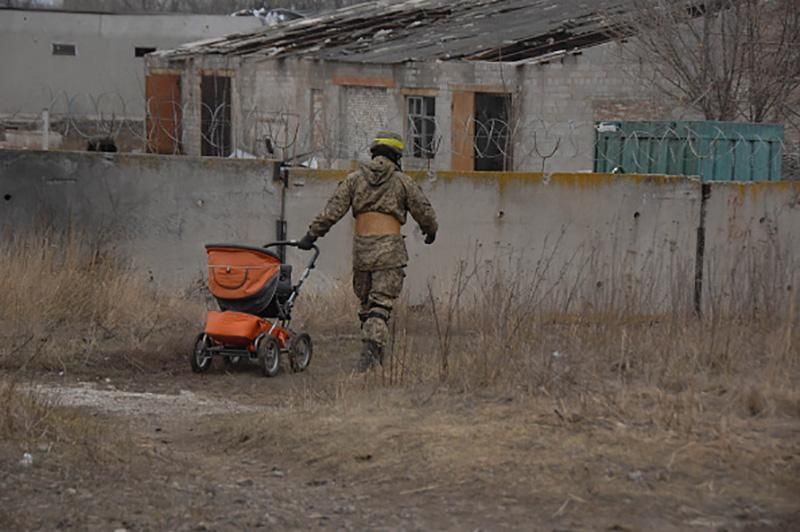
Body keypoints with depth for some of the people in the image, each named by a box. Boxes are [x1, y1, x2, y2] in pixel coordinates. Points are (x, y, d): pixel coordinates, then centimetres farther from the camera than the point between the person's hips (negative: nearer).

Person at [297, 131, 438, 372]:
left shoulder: (355, 178, 8)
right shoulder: (403, 182, 3)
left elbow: (333, 209, 0)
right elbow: (424, 212, 9)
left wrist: (312, 234, 0)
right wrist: (430, 231, 29)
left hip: (361, 248, 3)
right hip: (390, 248, -3)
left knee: (367, 304, 14)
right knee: (381, 305, -8)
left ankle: (375, 354, 15)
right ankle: (370, 353, -23)